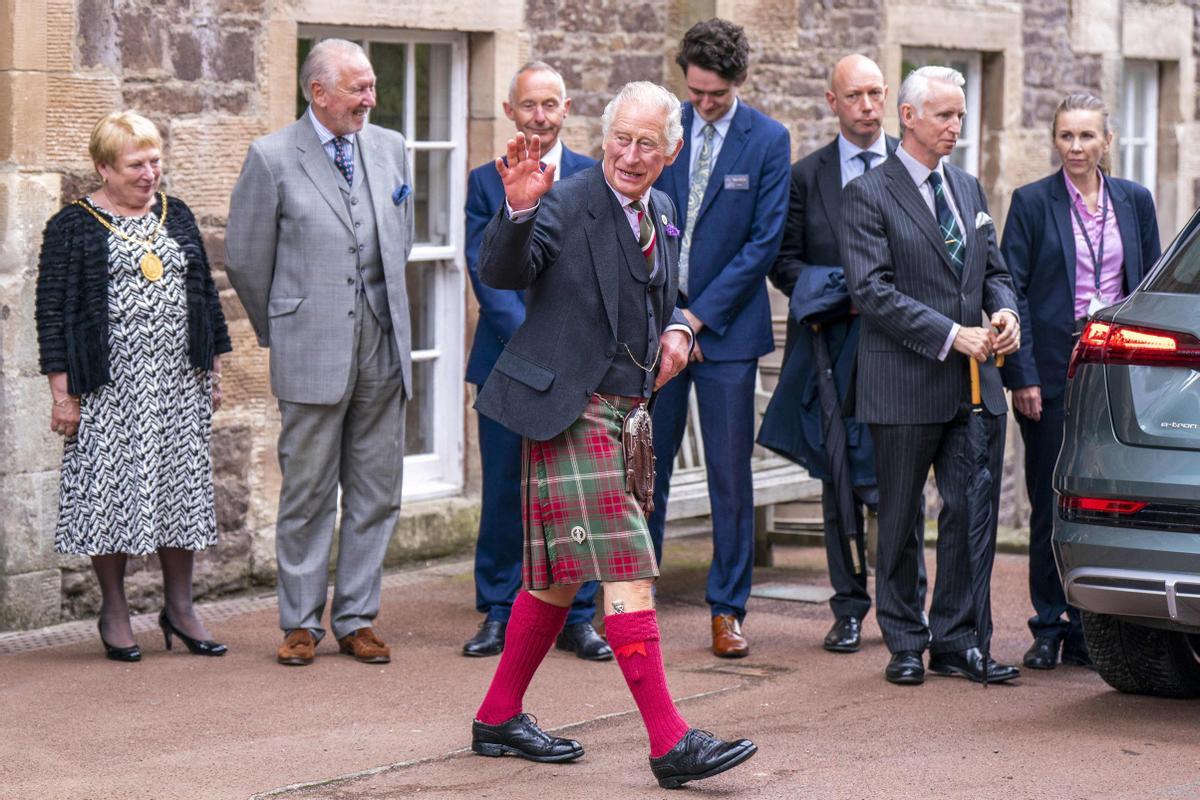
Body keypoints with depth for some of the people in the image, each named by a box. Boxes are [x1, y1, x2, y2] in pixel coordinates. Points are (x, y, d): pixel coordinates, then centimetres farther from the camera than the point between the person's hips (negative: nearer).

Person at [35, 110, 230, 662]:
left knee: (182, 486, 6)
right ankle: (114, 612, 12)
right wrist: (62, 393, -10)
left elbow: (205, 293, 16)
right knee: (112, 491, 0)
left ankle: (180, 606, 16)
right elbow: (53, 311, -5)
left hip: (181, 383, 4)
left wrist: (213, 368, 13)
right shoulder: (74, 227, -3)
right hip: (111, 386, -4)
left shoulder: (176, 216, 11)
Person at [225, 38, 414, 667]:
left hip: (382, 347, 4)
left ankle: (356, 619, 16)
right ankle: (300, 622, 12)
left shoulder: (390, 148, 10)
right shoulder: (272, 158, -5)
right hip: (312, 351, -4)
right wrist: (281, 332, 9)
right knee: (307, 493, 2)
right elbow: (245, 259, 1)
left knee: (376, 492, 6)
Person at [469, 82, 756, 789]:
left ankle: (499, 718, 24)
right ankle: (671, 742, -12)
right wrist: (519, 209, -40)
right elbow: (501, 273, -23)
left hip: (628, 414, 8)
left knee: (559, 573, 14)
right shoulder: (567, 204, -12)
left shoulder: (662, 213, 13)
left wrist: (676, 331, 5)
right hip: (571, 412, -8)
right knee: (627, 571, -12)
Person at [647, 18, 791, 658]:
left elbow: (765, 240, -6)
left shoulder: (768, 140, -3)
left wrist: (700, 314, -10)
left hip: (726, 325, -2)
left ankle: (728, 610, 11)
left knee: (730, 474, 3)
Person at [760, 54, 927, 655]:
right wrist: (840, 297, -8)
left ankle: (908, 607, 8)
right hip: (832, 346, 1)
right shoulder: (806, 175, 8)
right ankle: (848, 610, 10)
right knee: (839, 481, 3)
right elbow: (784, 260, 7)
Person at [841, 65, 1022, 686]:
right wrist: (950, 336, -18)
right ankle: (905, 643, 17)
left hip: (974, 385, 6)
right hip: (906, 387, -5)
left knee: (973, 514, 3)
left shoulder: (968, 188, 15)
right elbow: (872, 291, -14)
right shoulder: (867, 195, -6)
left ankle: (956, 641, 13)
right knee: (900, 519, 6)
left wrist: (1005, 311, -4)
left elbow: (994, 268, 19)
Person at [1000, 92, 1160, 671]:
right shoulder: (1032, 203, 0)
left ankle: (1090, 627, 11)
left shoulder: (1135, 201, 10)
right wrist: (1022, 374, -9)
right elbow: (1013, 291, -2)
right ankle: (1049, 628, 11)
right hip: (1052, 372, -2)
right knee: (1050, 506, 2)